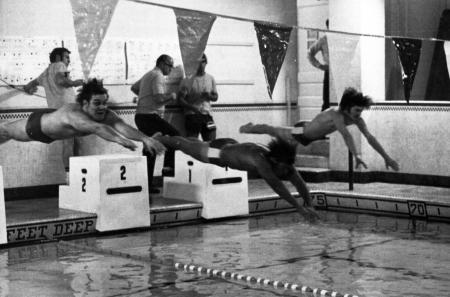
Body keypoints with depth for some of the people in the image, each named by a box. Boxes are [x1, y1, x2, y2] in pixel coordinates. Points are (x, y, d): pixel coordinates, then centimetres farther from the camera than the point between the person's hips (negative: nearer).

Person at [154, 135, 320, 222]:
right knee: (183, 144, 21)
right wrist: (298, 207, -63)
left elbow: (300, 183, -30)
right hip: (217, 151, -7)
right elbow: (276, 185, -58)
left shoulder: (284, 164, -28)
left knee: (199, 143, 34)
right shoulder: (260, 160, -48)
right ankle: (157, 139, 52)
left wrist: (309, 205, -45)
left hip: (231, 146, 7)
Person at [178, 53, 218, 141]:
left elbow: (216, 97, 17)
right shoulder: (188, 80, -4)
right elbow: (180, 99, -6)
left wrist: (209, 96, -7)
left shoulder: (210, 78, 11)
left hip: (207, 115, 4)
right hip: (192, 116, -4)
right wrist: (193, 108, -21)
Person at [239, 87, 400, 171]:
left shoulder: (357, 119, -21)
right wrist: (356, 156, -70)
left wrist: (387, 157, -27)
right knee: (272, 130, 20)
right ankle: (248, 128, 48)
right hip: (301, 134, -7)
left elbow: (370, 137, -22)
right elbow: (346, 135, -58)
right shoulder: (337, 115, -45)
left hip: (314, 136, 7)